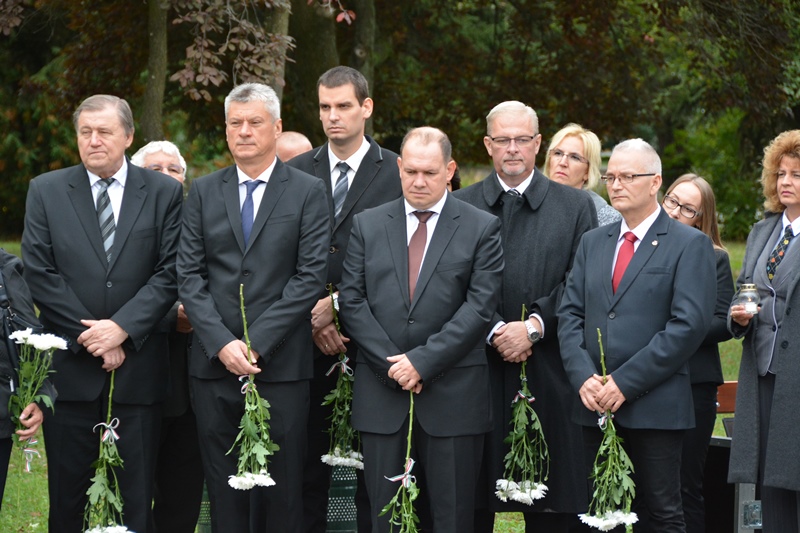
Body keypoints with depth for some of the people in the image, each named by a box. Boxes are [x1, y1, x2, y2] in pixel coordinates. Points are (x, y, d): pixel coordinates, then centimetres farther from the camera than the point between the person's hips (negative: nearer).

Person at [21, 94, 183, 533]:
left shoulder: (163, 193, 5)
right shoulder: (46, 191, 6)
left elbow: (170, 273, -1)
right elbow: (39, 273, -1)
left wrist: (122, 327, -13)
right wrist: (89, 336, -9)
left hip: (138, 365, 0)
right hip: (69, 365, 0)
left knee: (136, 497, 3)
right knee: (66, 495, 5)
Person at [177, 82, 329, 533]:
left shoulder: (309, 192, 3)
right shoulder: (204, 192, 11)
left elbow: (310, 276, -5)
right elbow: (190, 275, 5)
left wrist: (256, 343, -12)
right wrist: (221, 343, -10)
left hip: (281, 365, -2)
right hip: (215, 363, 3)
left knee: (281, 489, 1)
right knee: (225, 488, 6)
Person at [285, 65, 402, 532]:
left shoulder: (397, 172, 0)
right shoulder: (296, 173, 9)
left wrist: (339, 304, -12)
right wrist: (313, 318, -6)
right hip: (309, 334, 2)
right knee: (309, 453, 5)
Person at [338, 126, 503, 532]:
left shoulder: (482, 228, 3)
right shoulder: (367, 225, 10)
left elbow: (480, 305, -5)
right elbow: (351, 300, 4)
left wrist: (422, 360, -13)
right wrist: (392, 364, -8)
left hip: (452, 395, -2)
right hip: (381, 395, 2)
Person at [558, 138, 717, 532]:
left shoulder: (690, 245, -2)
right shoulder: (593, 242, 16)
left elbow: (689, 325, -11)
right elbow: (570, 314, 11)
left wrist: (625, 382, -15)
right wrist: (584, 377, -7)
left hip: (654, 405, -5)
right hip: (595, 404, 5)